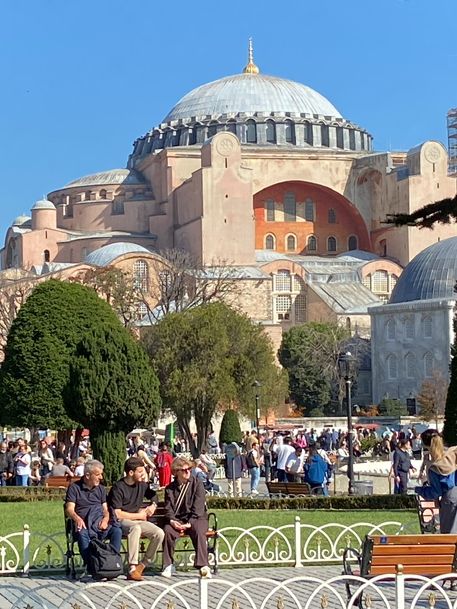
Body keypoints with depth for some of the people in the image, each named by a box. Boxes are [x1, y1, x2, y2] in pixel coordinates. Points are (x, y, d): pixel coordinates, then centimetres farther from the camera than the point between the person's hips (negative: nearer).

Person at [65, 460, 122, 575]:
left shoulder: (101, 489, 24)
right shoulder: (74, 488, 9)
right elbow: (69, 509, -1)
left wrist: (105, 519, -6)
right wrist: (77, 518, -25)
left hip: (100, 523, 4)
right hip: (83, 524, -4)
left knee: (117, 531, -27)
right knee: (82, 534, -39)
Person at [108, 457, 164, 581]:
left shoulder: (141, 485, 11)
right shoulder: (118, 488, -11)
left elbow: (153, 495, 33)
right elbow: (117, 514, -16)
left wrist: (153, 505, 10)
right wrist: (139, 515, -6)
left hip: (138, 521, 7)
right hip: (122, 522, -7)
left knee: (159, 533, -19)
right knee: (135, 528, -40)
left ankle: (142, 565, -9)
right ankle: (132, 569, -41)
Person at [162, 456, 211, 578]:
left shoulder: (197, 483, 3)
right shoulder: (170, 488, 12)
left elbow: (198, 507, -5)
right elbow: (168, 508, 6)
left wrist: (190, 523, -17)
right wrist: (172, 520, -17)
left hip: (196, 518, -2)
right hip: (177, 519, 2)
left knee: (198, 531, -35)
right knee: (168, 530, -30)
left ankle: (203, 566, -39)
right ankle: (168, 565, -18)